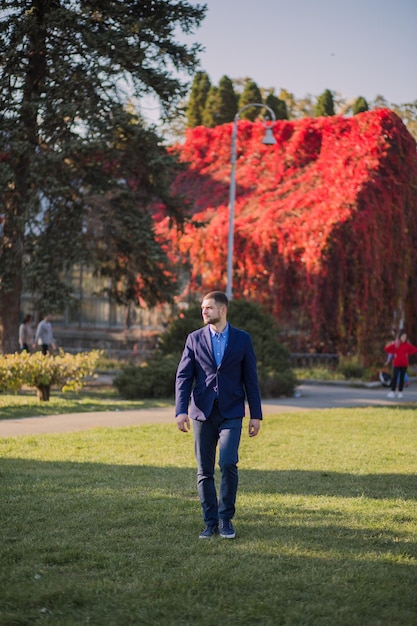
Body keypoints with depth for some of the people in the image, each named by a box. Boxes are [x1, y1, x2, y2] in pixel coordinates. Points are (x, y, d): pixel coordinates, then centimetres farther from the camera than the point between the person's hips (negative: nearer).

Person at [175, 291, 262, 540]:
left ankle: (226, 519, 0)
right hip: (203, 412, 2)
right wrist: (181, 410, -11)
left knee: (228, 463, -16)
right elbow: (183, 377, 2)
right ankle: (211, 523, 14)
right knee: (204, 470, 4)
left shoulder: (242, 339, 3)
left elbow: (251, 378, 5)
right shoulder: (195, 339, 5)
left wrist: (256, 415, 1)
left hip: (231, 412, -2)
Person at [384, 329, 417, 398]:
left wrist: (408, 354, 0)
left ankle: (400, 392, 11)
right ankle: (393, 392, -3)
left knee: (402, 378, 5)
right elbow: (386, 349, -2)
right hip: (396, 364, -1)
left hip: (404, 364, 2)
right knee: (394, 377, -7)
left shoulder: (407, 345, 1)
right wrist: (393, 353, -5)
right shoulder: (395, 344, -3)